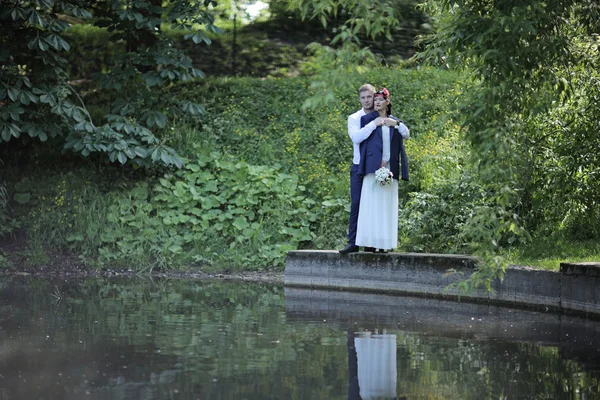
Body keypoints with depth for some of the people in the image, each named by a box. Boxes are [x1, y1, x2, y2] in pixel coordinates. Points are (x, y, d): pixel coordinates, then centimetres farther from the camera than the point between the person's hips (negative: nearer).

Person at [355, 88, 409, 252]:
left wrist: (396, 123, -13)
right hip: (372, 166, -3)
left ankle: (383, 243, 0)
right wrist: (378, 162, -7)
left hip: (390, 167, 3)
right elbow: (363, 141, 3)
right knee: (371, 203, -9)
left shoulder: (394, 121, 18)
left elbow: (406, 135, 6)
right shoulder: (367, 119, 9)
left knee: (386, 204, 0)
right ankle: (369, 241, -10)